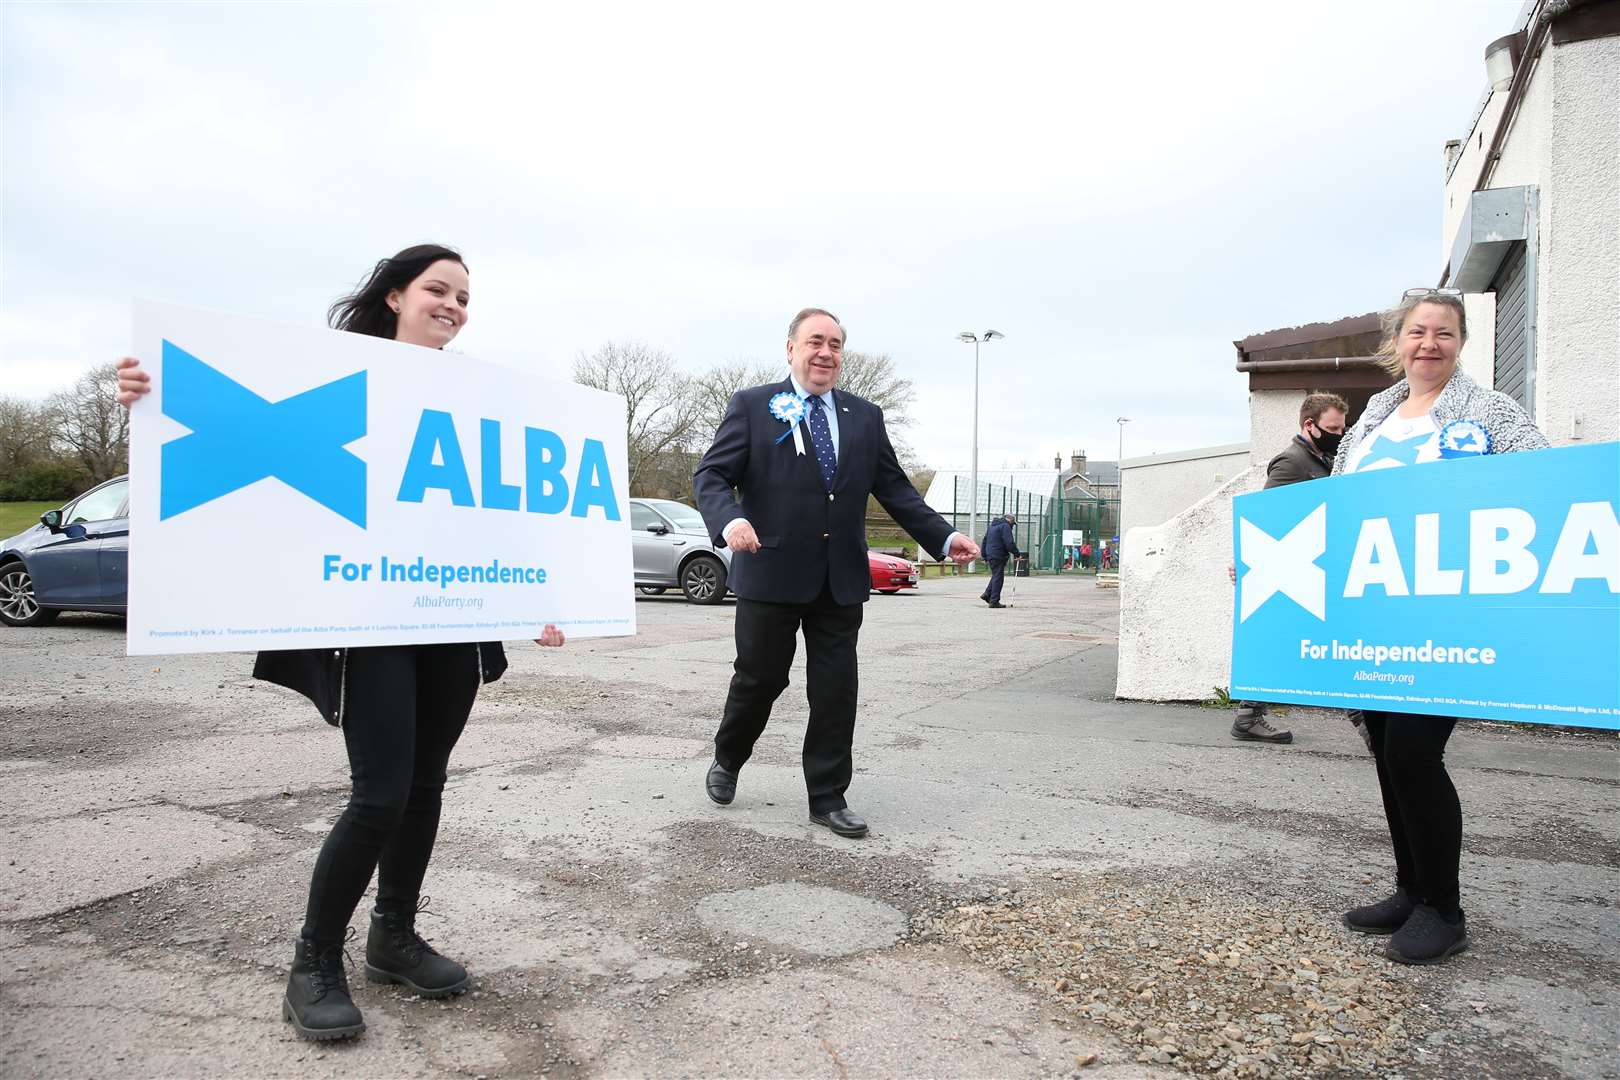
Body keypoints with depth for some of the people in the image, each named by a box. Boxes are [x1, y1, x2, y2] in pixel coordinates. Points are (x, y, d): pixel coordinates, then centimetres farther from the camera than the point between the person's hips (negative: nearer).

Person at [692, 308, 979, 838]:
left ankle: (828, 797, 19)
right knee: (759, 678, 9)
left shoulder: (865, 416, 12)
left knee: (836, 690, 6)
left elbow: (894, 488, 12)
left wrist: (943, 537, 1)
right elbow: (710, 475, -6)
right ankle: (727, 760, 37)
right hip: (771, 573, -3)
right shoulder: (751, 406, 1)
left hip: (841, 578, 3)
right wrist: (730, 521, -27)